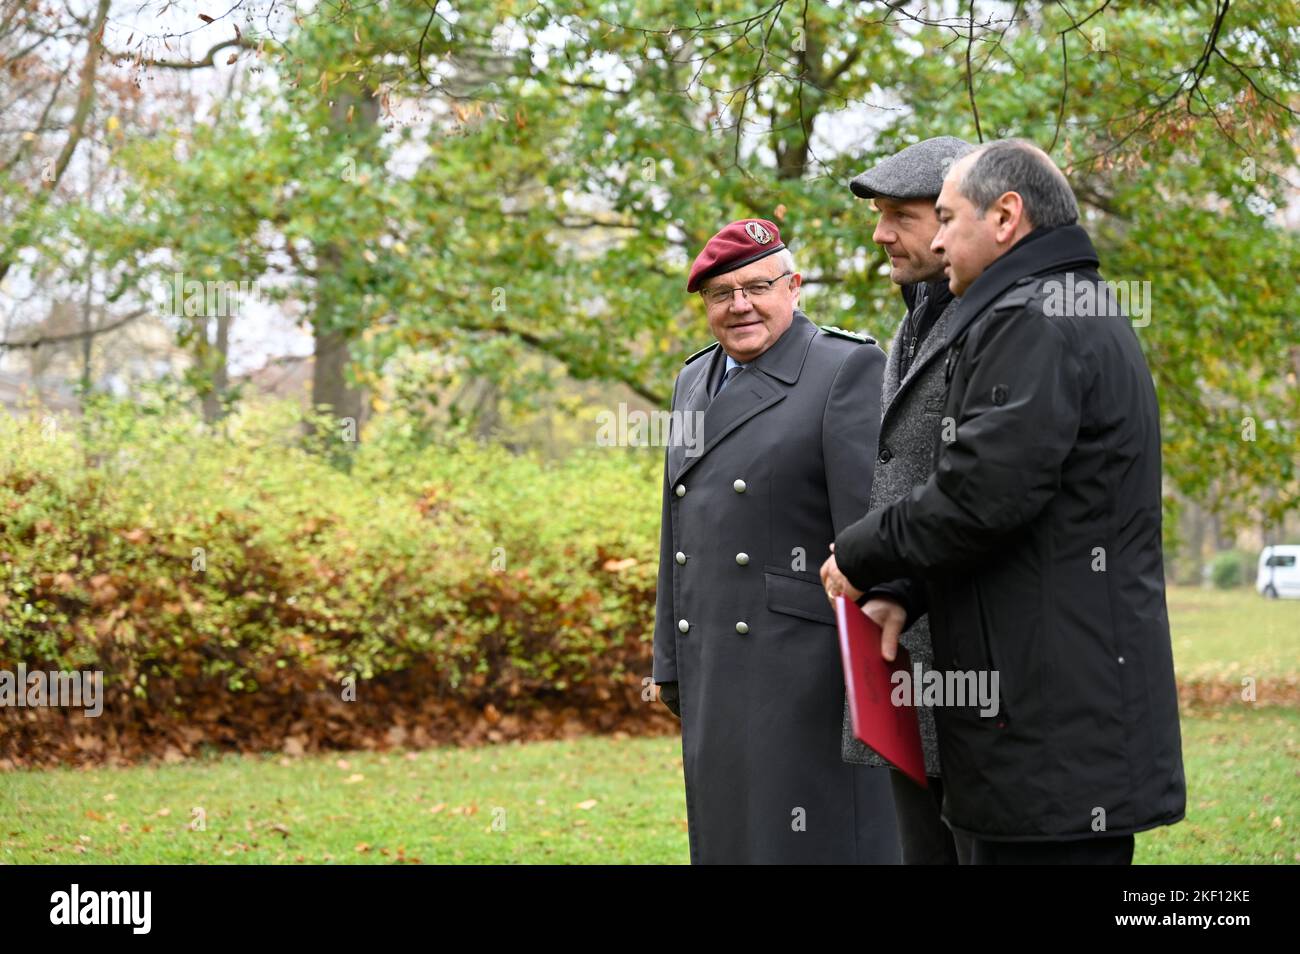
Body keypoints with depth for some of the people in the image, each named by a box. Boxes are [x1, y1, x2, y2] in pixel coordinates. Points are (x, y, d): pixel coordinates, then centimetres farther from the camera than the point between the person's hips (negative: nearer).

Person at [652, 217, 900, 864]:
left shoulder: (850, 370, -6)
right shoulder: (694, 382, 18)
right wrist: (671, 663, 19)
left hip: (808, 667, -7)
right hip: (713, 674, 7)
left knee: (814, 841, -7)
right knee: (727, 837, 10)